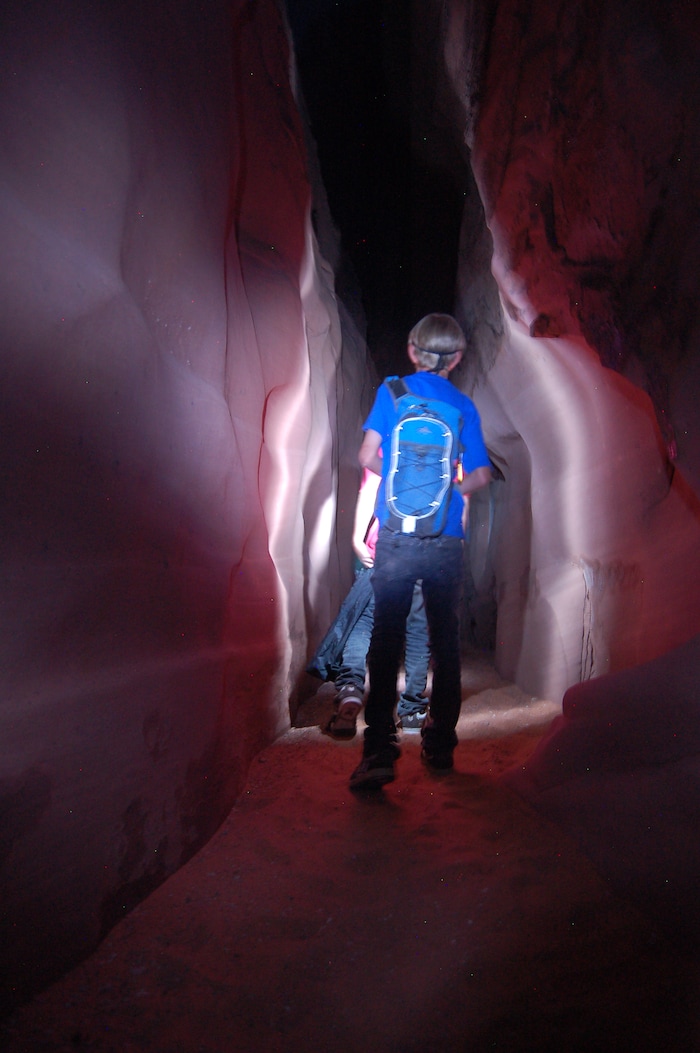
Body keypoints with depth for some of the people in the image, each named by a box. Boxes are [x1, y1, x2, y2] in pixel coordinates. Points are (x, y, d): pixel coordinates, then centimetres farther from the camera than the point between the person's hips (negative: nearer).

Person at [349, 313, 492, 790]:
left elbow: (368, 456, 1)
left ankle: (379, 753, -7)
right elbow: (481, 474, 4)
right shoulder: (464, 405, 7)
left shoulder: (392, 391, 5)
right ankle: (440, 745, 18)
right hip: (447, 540, 1)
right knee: (445, 640, 10)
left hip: (397, 535, -1)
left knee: (386, 640, -1)